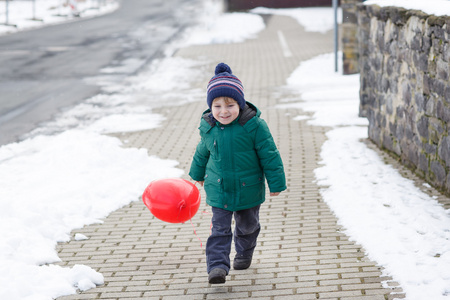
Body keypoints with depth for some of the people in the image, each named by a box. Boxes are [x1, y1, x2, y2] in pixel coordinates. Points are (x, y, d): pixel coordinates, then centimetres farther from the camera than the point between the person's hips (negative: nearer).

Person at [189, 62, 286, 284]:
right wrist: (198, 173, 26)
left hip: (248, 188, -1)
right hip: (218, 189, 1)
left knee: (247, 225, 19)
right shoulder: (208, 126, -8)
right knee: (219, 228, -8)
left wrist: (276, 183, -9)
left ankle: (244, 252, 45)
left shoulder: (254, 125, -19)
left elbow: (269, 155, -11)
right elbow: (202, 152, 12)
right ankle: (217, 265, -11)